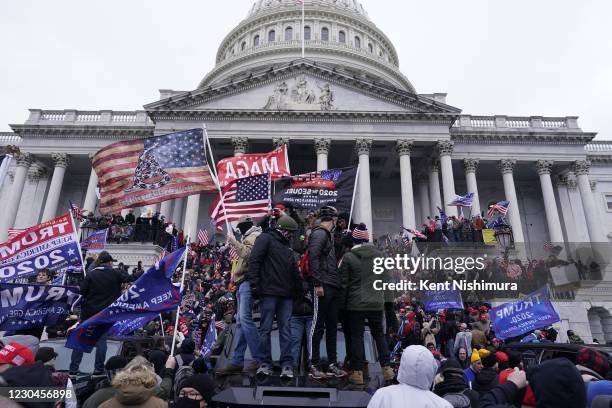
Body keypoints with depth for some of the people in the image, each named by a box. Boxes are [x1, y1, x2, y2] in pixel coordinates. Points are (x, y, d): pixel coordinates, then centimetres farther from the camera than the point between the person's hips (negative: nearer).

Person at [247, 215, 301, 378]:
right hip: (269, 292, -6)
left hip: (286, 295, 6)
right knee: (266, 328, 0)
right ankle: (265, 363, 7)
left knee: (285, 329, 2)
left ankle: (287, 364, 4)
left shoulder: (287, 247, 23)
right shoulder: (266, 239, 0)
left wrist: (297, 289, 16)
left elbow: (294, 270, 24)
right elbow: (254, 261, -9)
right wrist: (255, 284, -16)